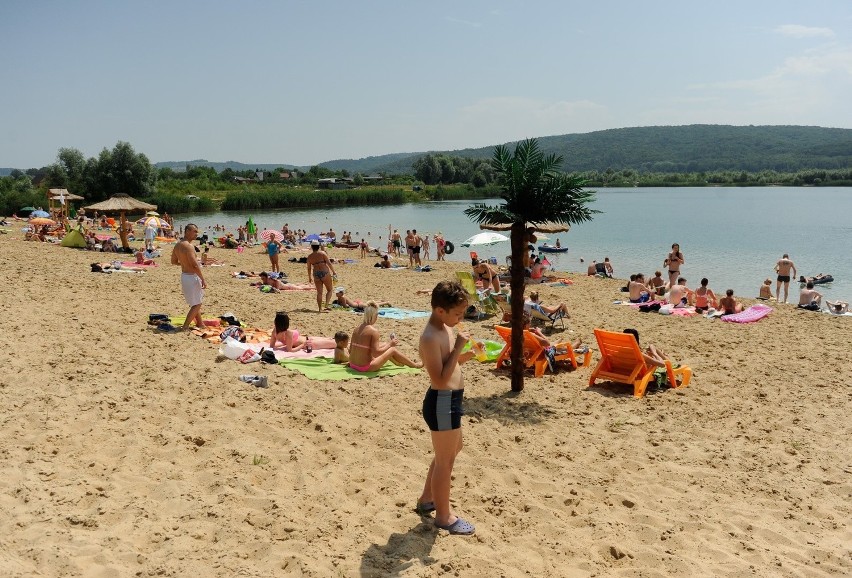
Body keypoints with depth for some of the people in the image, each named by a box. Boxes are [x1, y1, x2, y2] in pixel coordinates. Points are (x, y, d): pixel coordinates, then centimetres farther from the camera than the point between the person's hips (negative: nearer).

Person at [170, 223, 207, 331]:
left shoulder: (177, 245, 7)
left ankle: (200, 324, 33)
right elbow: (195, 265, -25)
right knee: (197, 304, 2)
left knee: (195, 303, 23)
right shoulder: (188, 246, -22)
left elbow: (173, 261, 18)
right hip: (192, 277, -10)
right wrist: (203, 280, -20)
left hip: (184, 276, 10)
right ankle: (185, 327, 0)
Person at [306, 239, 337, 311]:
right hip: (325, 273, -3)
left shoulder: (309, 257, 6)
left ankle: (320, 308, 8)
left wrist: (309, 277, 23)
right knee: (329, 290, 11)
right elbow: (329, 263, -10)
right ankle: (327, 304, -7)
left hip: (316, 275, 3)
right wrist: (333, 272, -3)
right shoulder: (323, 253, -3)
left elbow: (309, 268, 11)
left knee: (319, 292, 10)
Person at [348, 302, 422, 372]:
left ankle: (397, 362, 52)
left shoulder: (356, 329, 2)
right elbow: (376, 353, -20)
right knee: (393, 349, 12)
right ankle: (414, 364, 33)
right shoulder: (374, 331, -19)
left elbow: (350, 351, 5)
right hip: (365, 367, -7)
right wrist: (390, 344, -6)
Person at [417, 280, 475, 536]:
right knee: (445, 459, 5)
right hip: (442, 402, -10)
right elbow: (440, 380, -27)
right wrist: (458, 347, -26)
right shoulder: (431, 338, -24)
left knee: (453, 449, 27)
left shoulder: (444, 329, 6)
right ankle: (443, 516, 23)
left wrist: (465, 356, -1)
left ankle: (427, 498, 42)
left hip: (451, 400, 11)